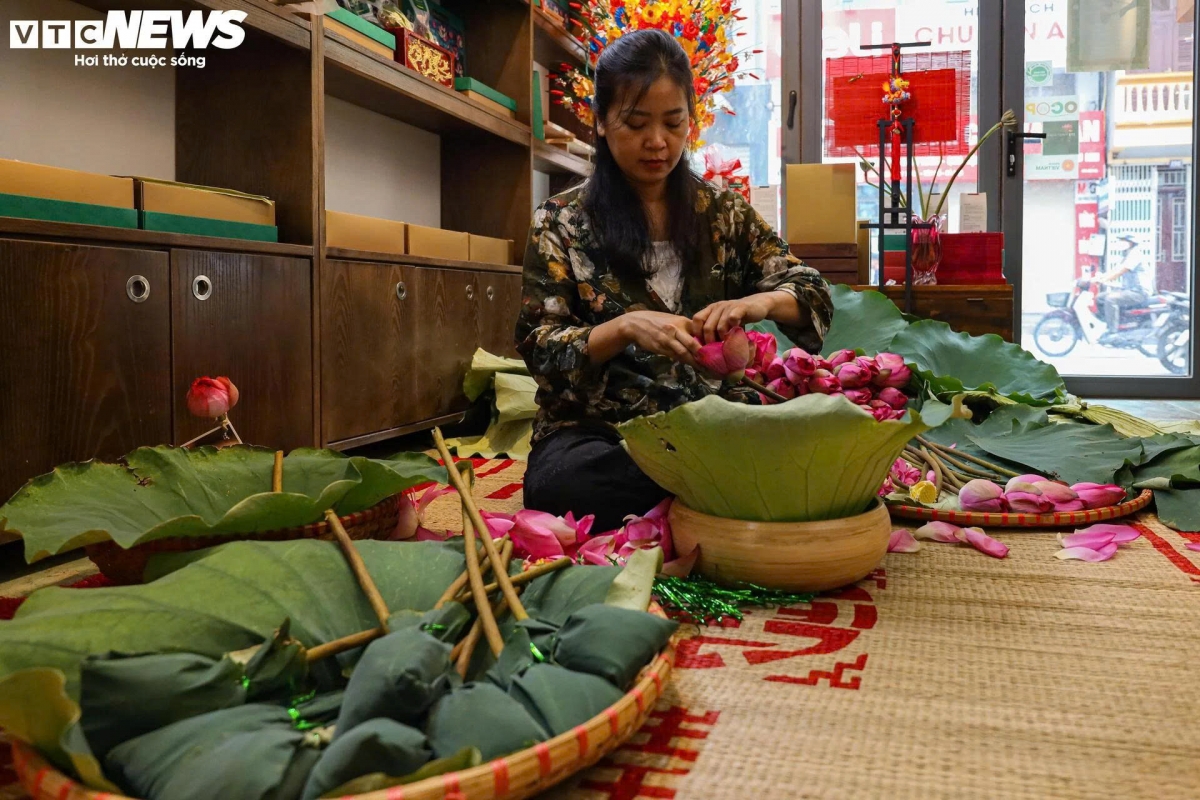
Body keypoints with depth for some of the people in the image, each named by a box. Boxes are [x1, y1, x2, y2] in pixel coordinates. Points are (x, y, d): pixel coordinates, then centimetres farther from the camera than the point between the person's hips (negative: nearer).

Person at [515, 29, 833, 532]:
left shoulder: (724, 212, 8)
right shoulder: (561, 221, 1)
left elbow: (815, 297, 6)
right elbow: (539, 349, -4)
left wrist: (761, 302, -18)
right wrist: (624, 328, -24)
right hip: (600, 432, -1)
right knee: (561, 482, -35)